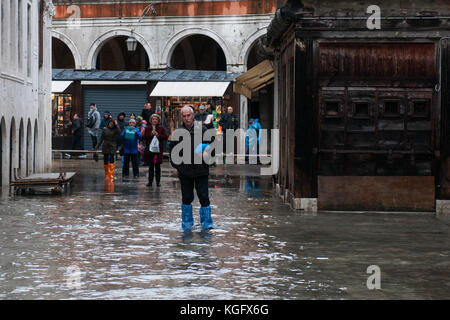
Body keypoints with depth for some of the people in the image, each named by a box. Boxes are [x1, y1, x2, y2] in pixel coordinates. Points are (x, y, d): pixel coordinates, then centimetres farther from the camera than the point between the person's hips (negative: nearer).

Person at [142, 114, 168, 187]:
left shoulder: (161, 128, 6)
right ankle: (150, 181, 9)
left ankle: (158, 181, 6)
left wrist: (158, 135, -13)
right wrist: (150, 134, -11)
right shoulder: (147, 128, 9)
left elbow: (165, 137, 0)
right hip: (149, 149, 1)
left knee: (158, 166, 1)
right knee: (151, 166, 4)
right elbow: (143, 137, 1)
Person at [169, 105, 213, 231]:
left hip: (201, 170, -1)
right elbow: (173, 150, 14)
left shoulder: (202, 130, 1)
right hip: (185, 171, 1)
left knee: (204, 197, -1)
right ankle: (187, 222, 22)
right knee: (187, 198, 9)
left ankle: (206, 222, 10)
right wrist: (176, 164, 4)